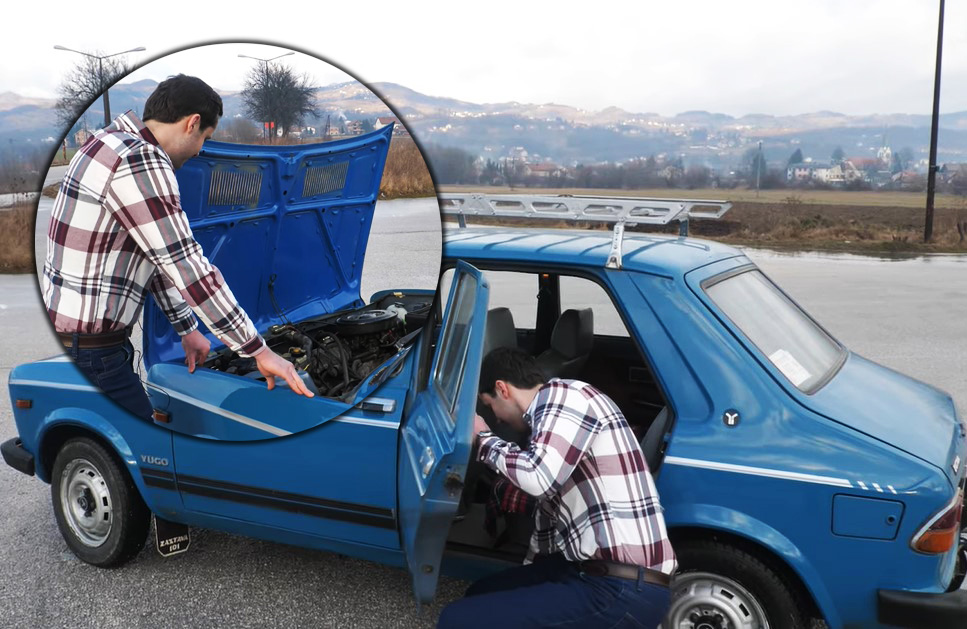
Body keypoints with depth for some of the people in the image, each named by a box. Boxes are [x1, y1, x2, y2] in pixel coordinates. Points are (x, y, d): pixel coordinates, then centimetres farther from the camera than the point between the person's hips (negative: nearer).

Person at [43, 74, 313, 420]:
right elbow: (188, 267, -24)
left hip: (64, 332, 10)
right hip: (88, 352, -10)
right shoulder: (140, 161, -21)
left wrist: (187, 328, 18)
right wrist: (259, 350, -19)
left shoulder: (115, 144, 12)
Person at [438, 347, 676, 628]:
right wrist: (526, 579, 41)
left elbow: (539, 477, -26)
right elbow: (549, 503, 30)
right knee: (481, 595, 22)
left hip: (624, 590, -11)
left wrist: (483, 439, -7)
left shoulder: (564, 394, -10)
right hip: (591, 570, 11)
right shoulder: (552, 413, 20)